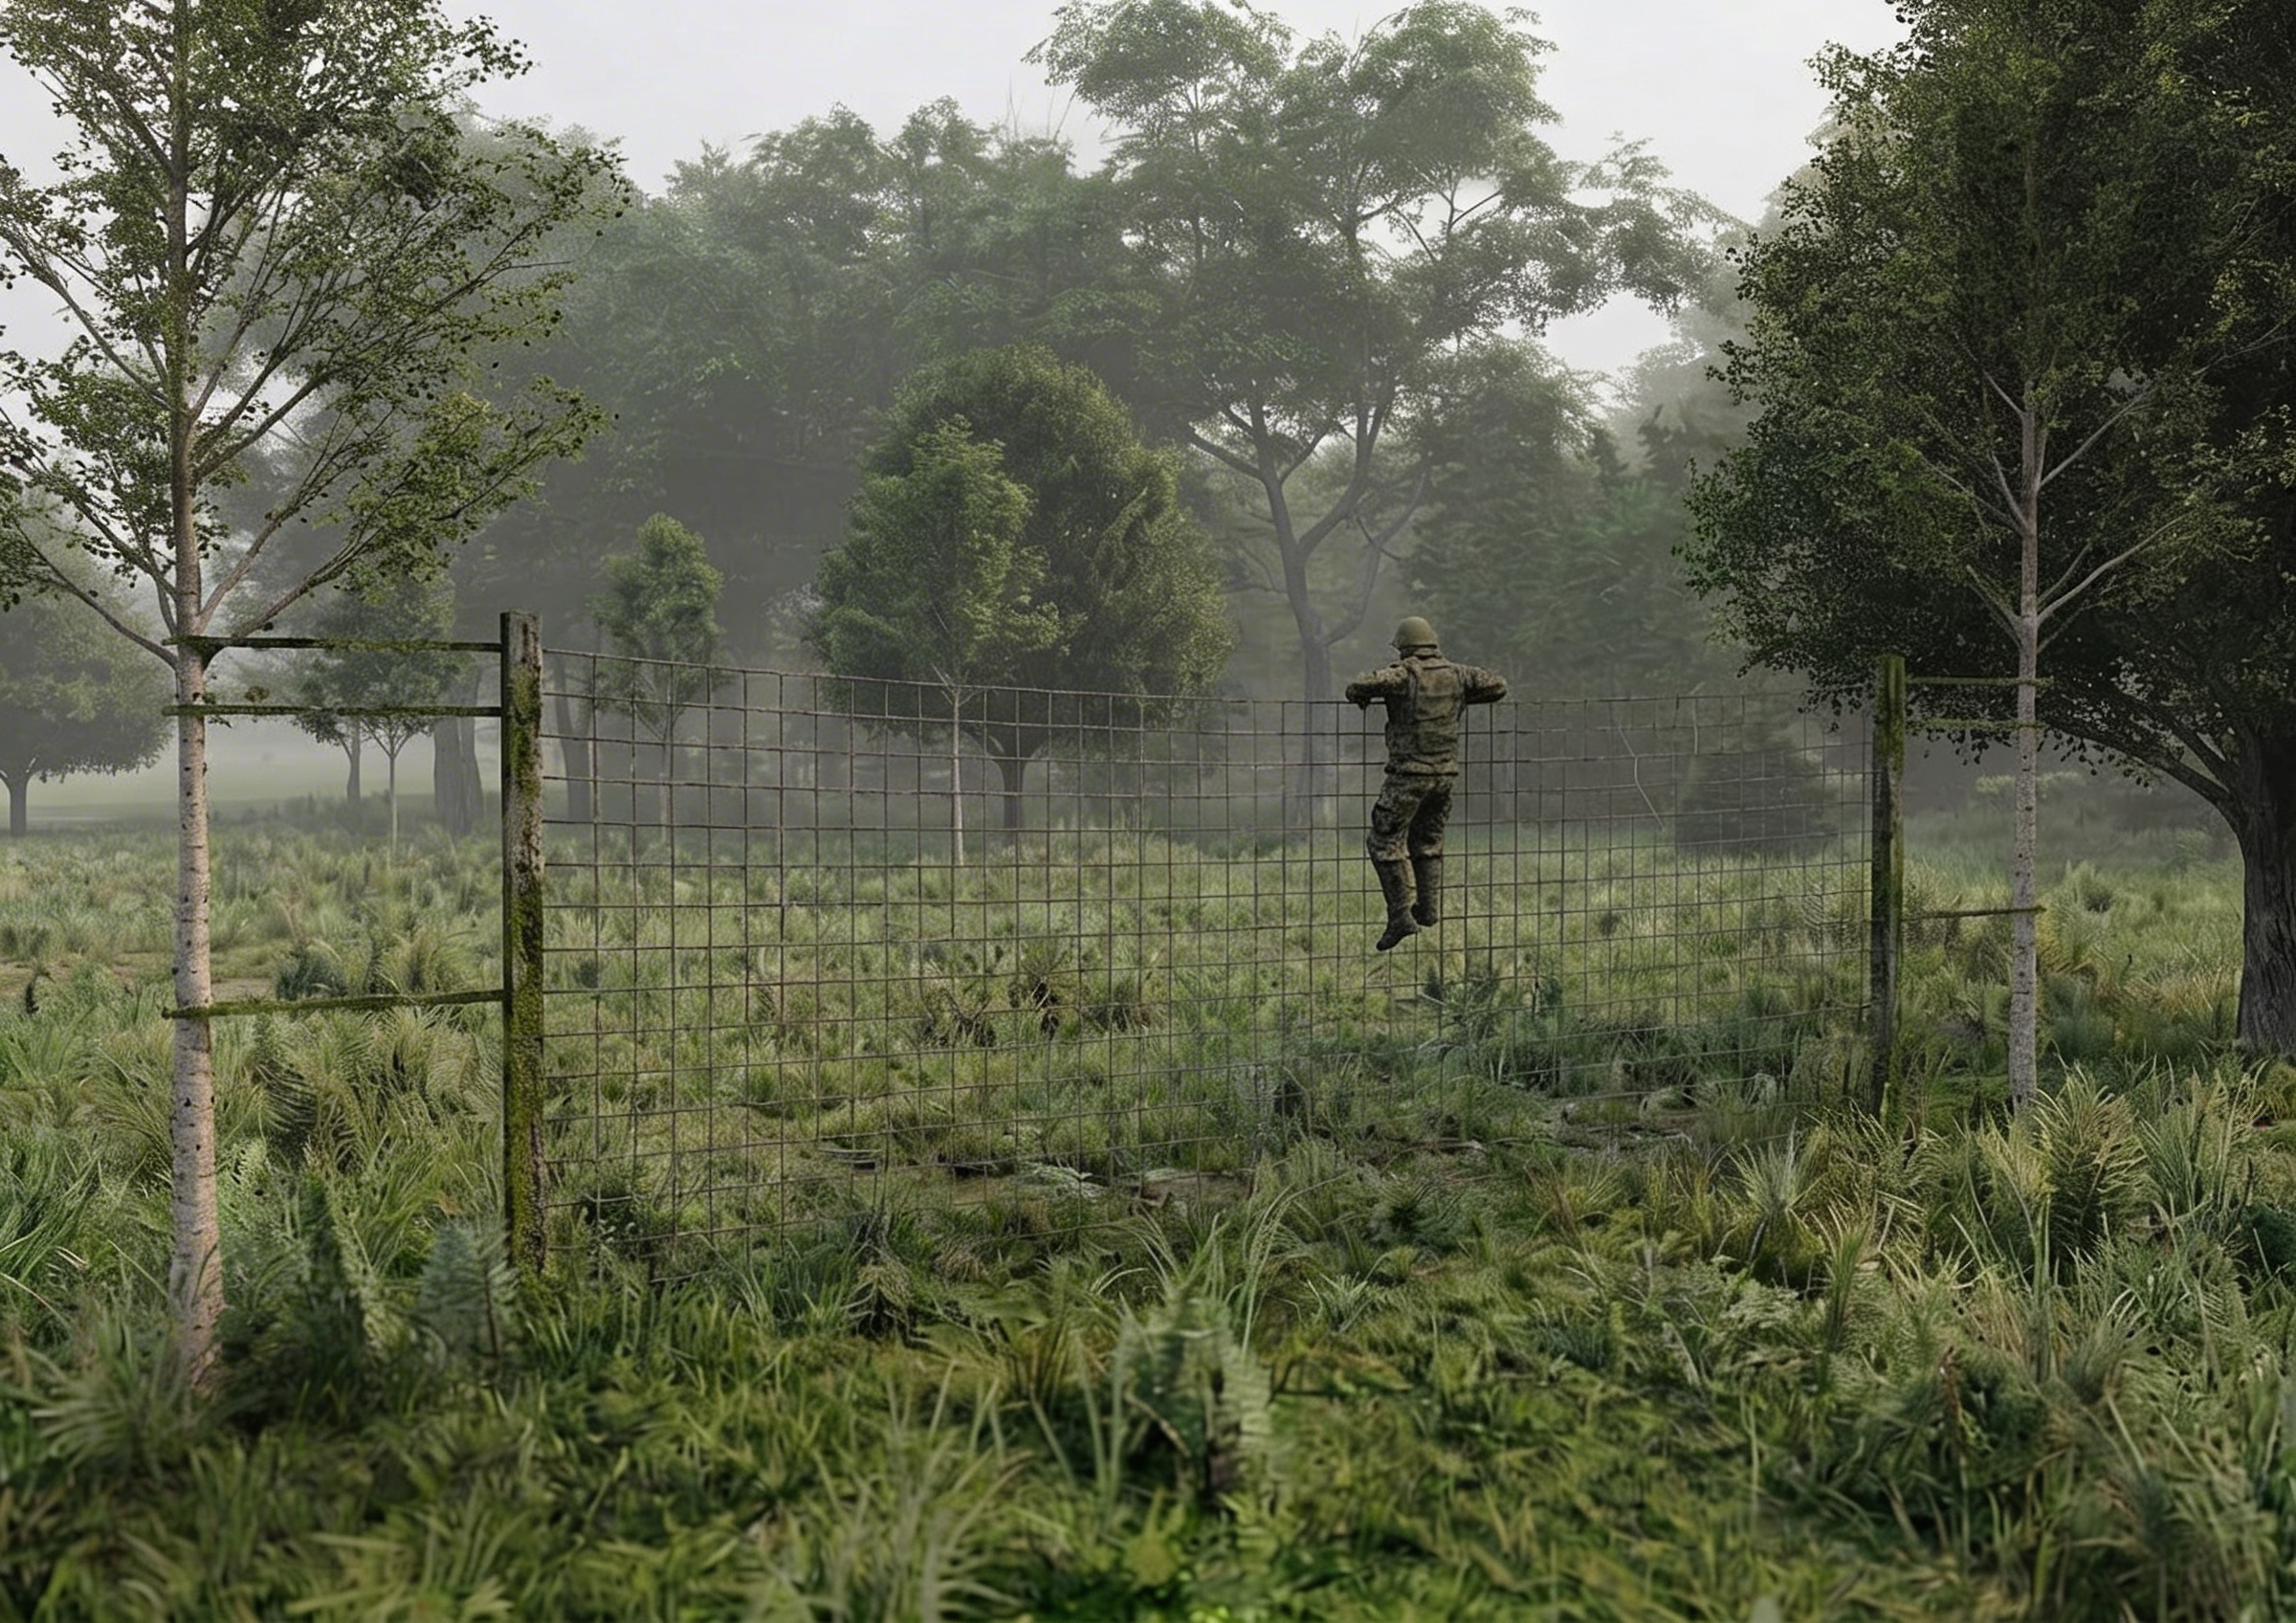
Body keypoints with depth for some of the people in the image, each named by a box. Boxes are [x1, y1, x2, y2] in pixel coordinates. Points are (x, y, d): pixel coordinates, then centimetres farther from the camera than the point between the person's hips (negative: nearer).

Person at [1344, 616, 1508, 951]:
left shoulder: (1403, 675, -10)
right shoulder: (1456, 675, 6)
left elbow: (1359, 686, -23)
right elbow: (1498, 684, 13)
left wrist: (1360, 698, 0)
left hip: (1409, 773, -6)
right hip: (1445, 772, 6)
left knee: (1386, 842, 0)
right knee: (1428, 841, 21)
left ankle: (1401, 916, -5)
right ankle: (1429, 907, 17)